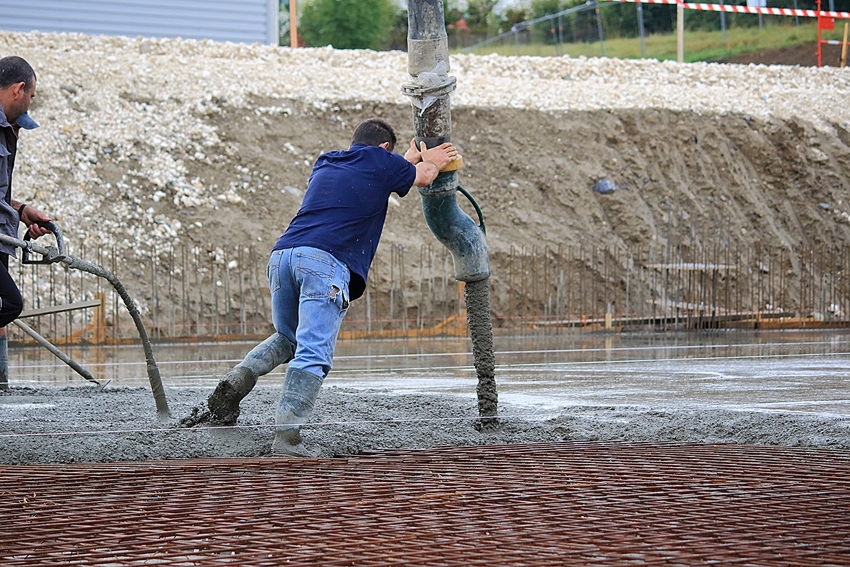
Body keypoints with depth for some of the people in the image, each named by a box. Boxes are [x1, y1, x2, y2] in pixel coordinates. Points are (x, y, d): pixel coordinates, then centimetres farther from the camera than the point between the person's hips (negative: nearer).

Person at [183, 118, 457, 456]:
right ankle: (286, 437, -26)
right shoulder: (380, 162, 14)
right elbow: (424, 177, 33)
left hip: (283, 254, 6)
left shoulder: (325, 163, 31)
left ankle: (233, 385, 3)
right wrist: (431, 161, 56)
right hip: (326, 261, -6)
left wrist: (412, 158, 63)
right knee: (313, 353, -12)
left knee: (287, 339, 25)